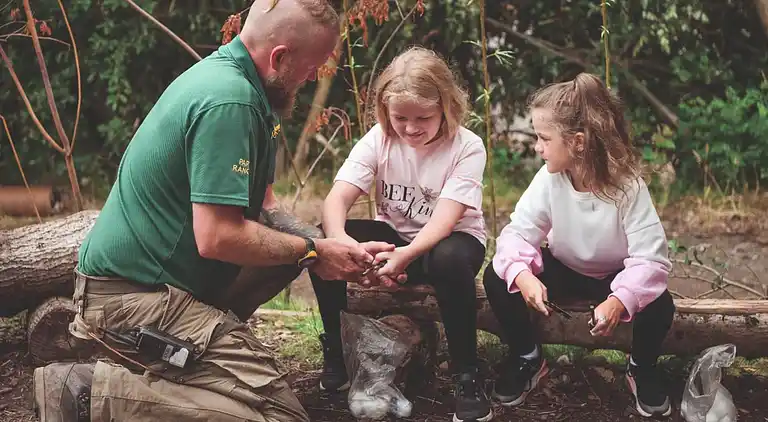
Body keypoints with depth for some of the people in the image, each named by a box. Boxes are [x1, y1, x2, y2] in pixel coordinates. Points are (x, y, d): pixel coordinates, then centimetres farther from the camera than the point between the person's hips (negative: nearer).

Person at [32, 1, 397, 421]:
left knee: (296, 238, 17)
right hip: (134, 293, -10)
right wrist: (314, 250, -11)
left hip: (151, 270, 10)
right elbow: (217, 237, -25)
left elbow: (263, 207, 14)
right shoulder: (229, 101, -21)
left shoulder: (225, 73, 10)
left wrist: (339, 252, 2)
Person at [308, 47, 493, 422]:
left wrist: (406, 255, -47)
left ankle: (467, 378, -25)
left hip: (451, 239, -3)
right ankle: (333, 353, -3)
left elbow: (445, 218, -27)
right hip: (393, 234, 3)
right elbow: (338, 197, -20)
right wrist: (340, 241, -43)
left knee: (450, 260, -40)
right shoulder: (379, 139, -9)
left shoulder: (467, 147, -17)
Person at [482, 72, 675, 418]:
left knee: (658, 307, -31)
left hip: (615, 275, -2)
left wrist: (618, 301, -51)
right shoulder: (548, 179, -21)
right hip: (563, 270, 3)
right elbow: (518, 232, -19)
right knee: (497, 280, -21)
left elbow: (651, 258, -33)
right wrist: (523, 275, -42)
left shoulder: (628, 186, -30)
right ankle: (527, 358, 4)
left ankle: (642, 368, 4)